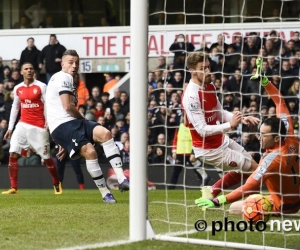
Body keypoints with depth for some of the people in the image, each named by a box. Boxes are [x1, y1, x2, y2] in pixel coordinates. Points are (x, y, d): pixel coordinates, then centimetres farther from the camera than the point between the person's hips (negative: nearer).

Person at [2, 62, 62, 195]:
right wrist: (10, 127, 14)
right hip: (23, 124, 4)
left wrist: (49, 122, -18)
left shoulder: (41, 86, -5)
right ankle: (13, 187, -8)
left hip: (39, 126, -4)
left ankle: (57, 184, 25)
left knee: (46, 157, 3)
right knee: (13, 154, -11)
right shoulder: (17, 89, 9)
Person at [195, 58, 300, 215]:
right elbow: (280, 103, 0)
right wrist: (264, 81, 1)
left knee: (233, 208, -7)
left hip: (283, 207, -8)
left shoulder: (272, 159, -31)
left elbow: (250, 187, -36)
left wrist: (218, 201, -41)